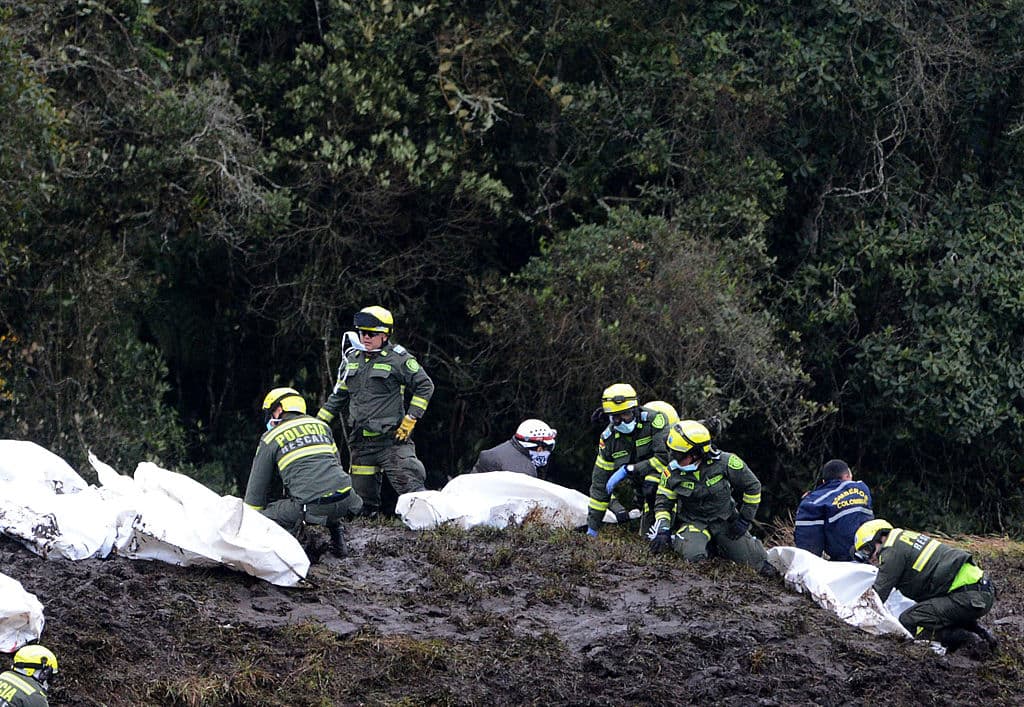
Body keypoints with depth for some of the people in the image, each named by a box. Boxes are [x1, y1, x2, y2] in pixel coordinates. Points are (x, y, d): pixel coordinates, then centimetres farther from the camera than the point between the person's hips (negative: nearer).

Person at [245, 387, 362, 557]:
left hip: (312, 507, -5)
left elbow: (257, 487, 16)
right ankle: (337, 537, 23)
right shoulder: (321, 425, 24)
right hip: (345, 501, 5)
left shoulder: (270, 439, 12)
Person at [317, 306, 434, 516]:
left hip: (392, 438, -6)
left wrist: (410, 420, -8)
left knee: (410, 488, -13)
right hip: (360, 442, 6)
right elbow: (338, 397, 23)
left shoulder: (398, 359, -5)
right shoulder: (352, 360, 13)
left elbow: (424, 386, -1)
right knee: (363, 498, 7)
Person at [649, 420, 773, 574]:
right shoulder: (673, 472, -12)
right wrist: (662, 530, -18)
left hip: (725, 521, 0)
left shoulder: (725, 463, -19)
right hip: (692, 522, 0)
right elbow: (663, 502, -1)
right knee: (693, 555, -34)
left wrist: (745, 519, -4)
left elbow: (752, 487, -5)